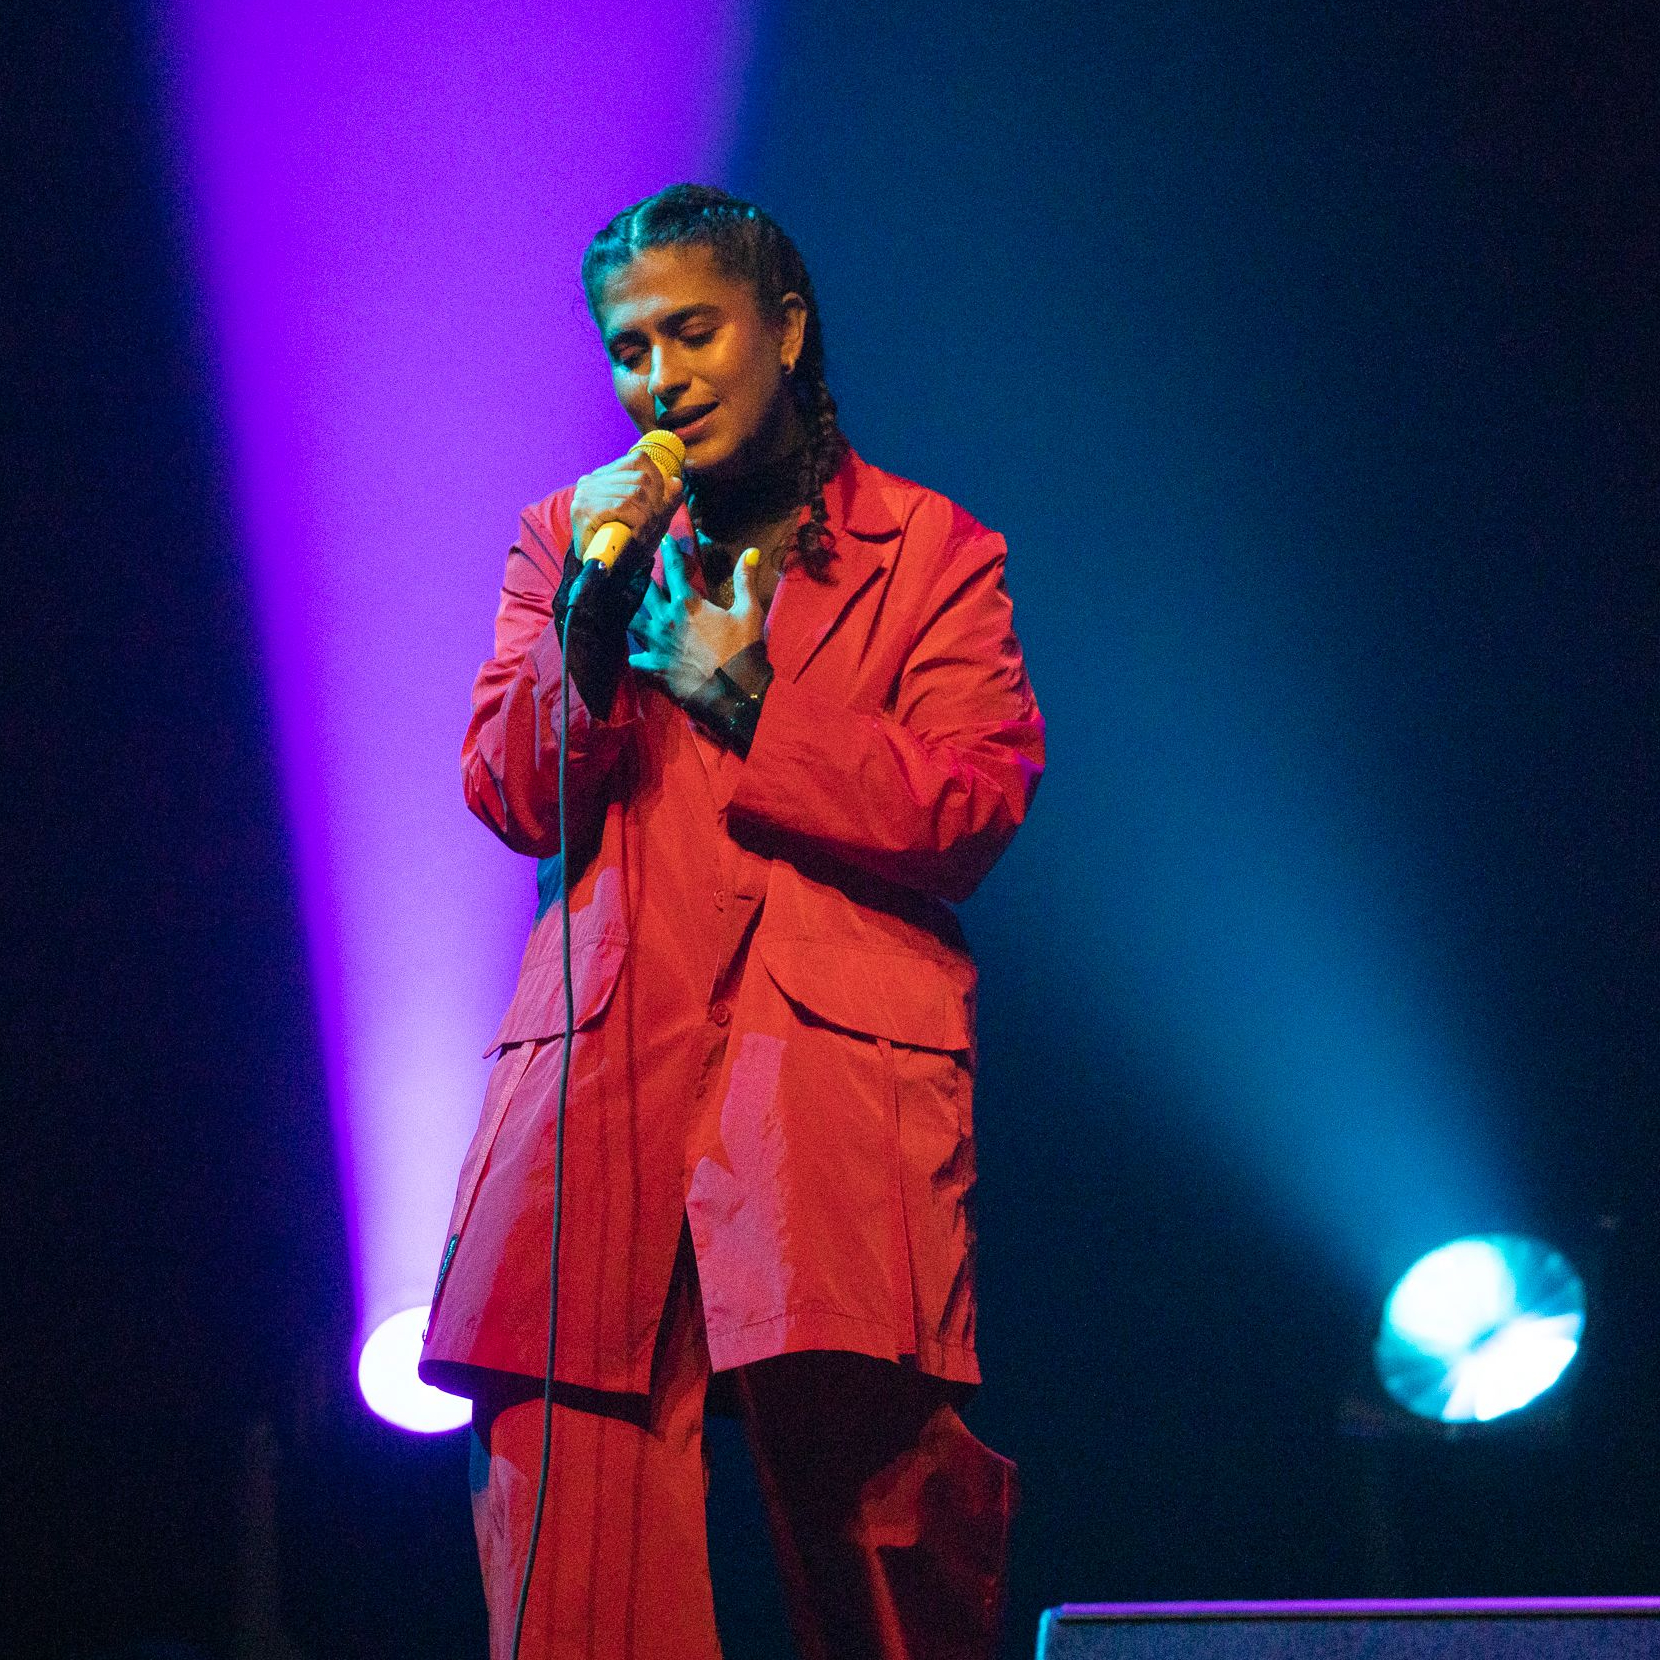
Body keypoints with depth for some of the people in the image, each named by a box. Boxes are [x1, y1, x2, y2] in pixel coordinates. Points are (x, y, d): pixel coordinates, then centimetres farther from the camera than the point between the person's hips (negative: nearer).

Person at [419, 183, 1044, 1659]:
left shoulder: (933, 554, 13)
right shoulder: (572, 540, 20)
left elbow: (974, 811, 2)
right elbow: (511, 799, 11)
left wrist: (750, 697, -4)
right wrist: (589, 621, -4)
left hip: (841, 1068, -2)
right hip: (606, 1073, 2)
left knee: (869, 1480, -14)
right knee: (568, 1509, -10)